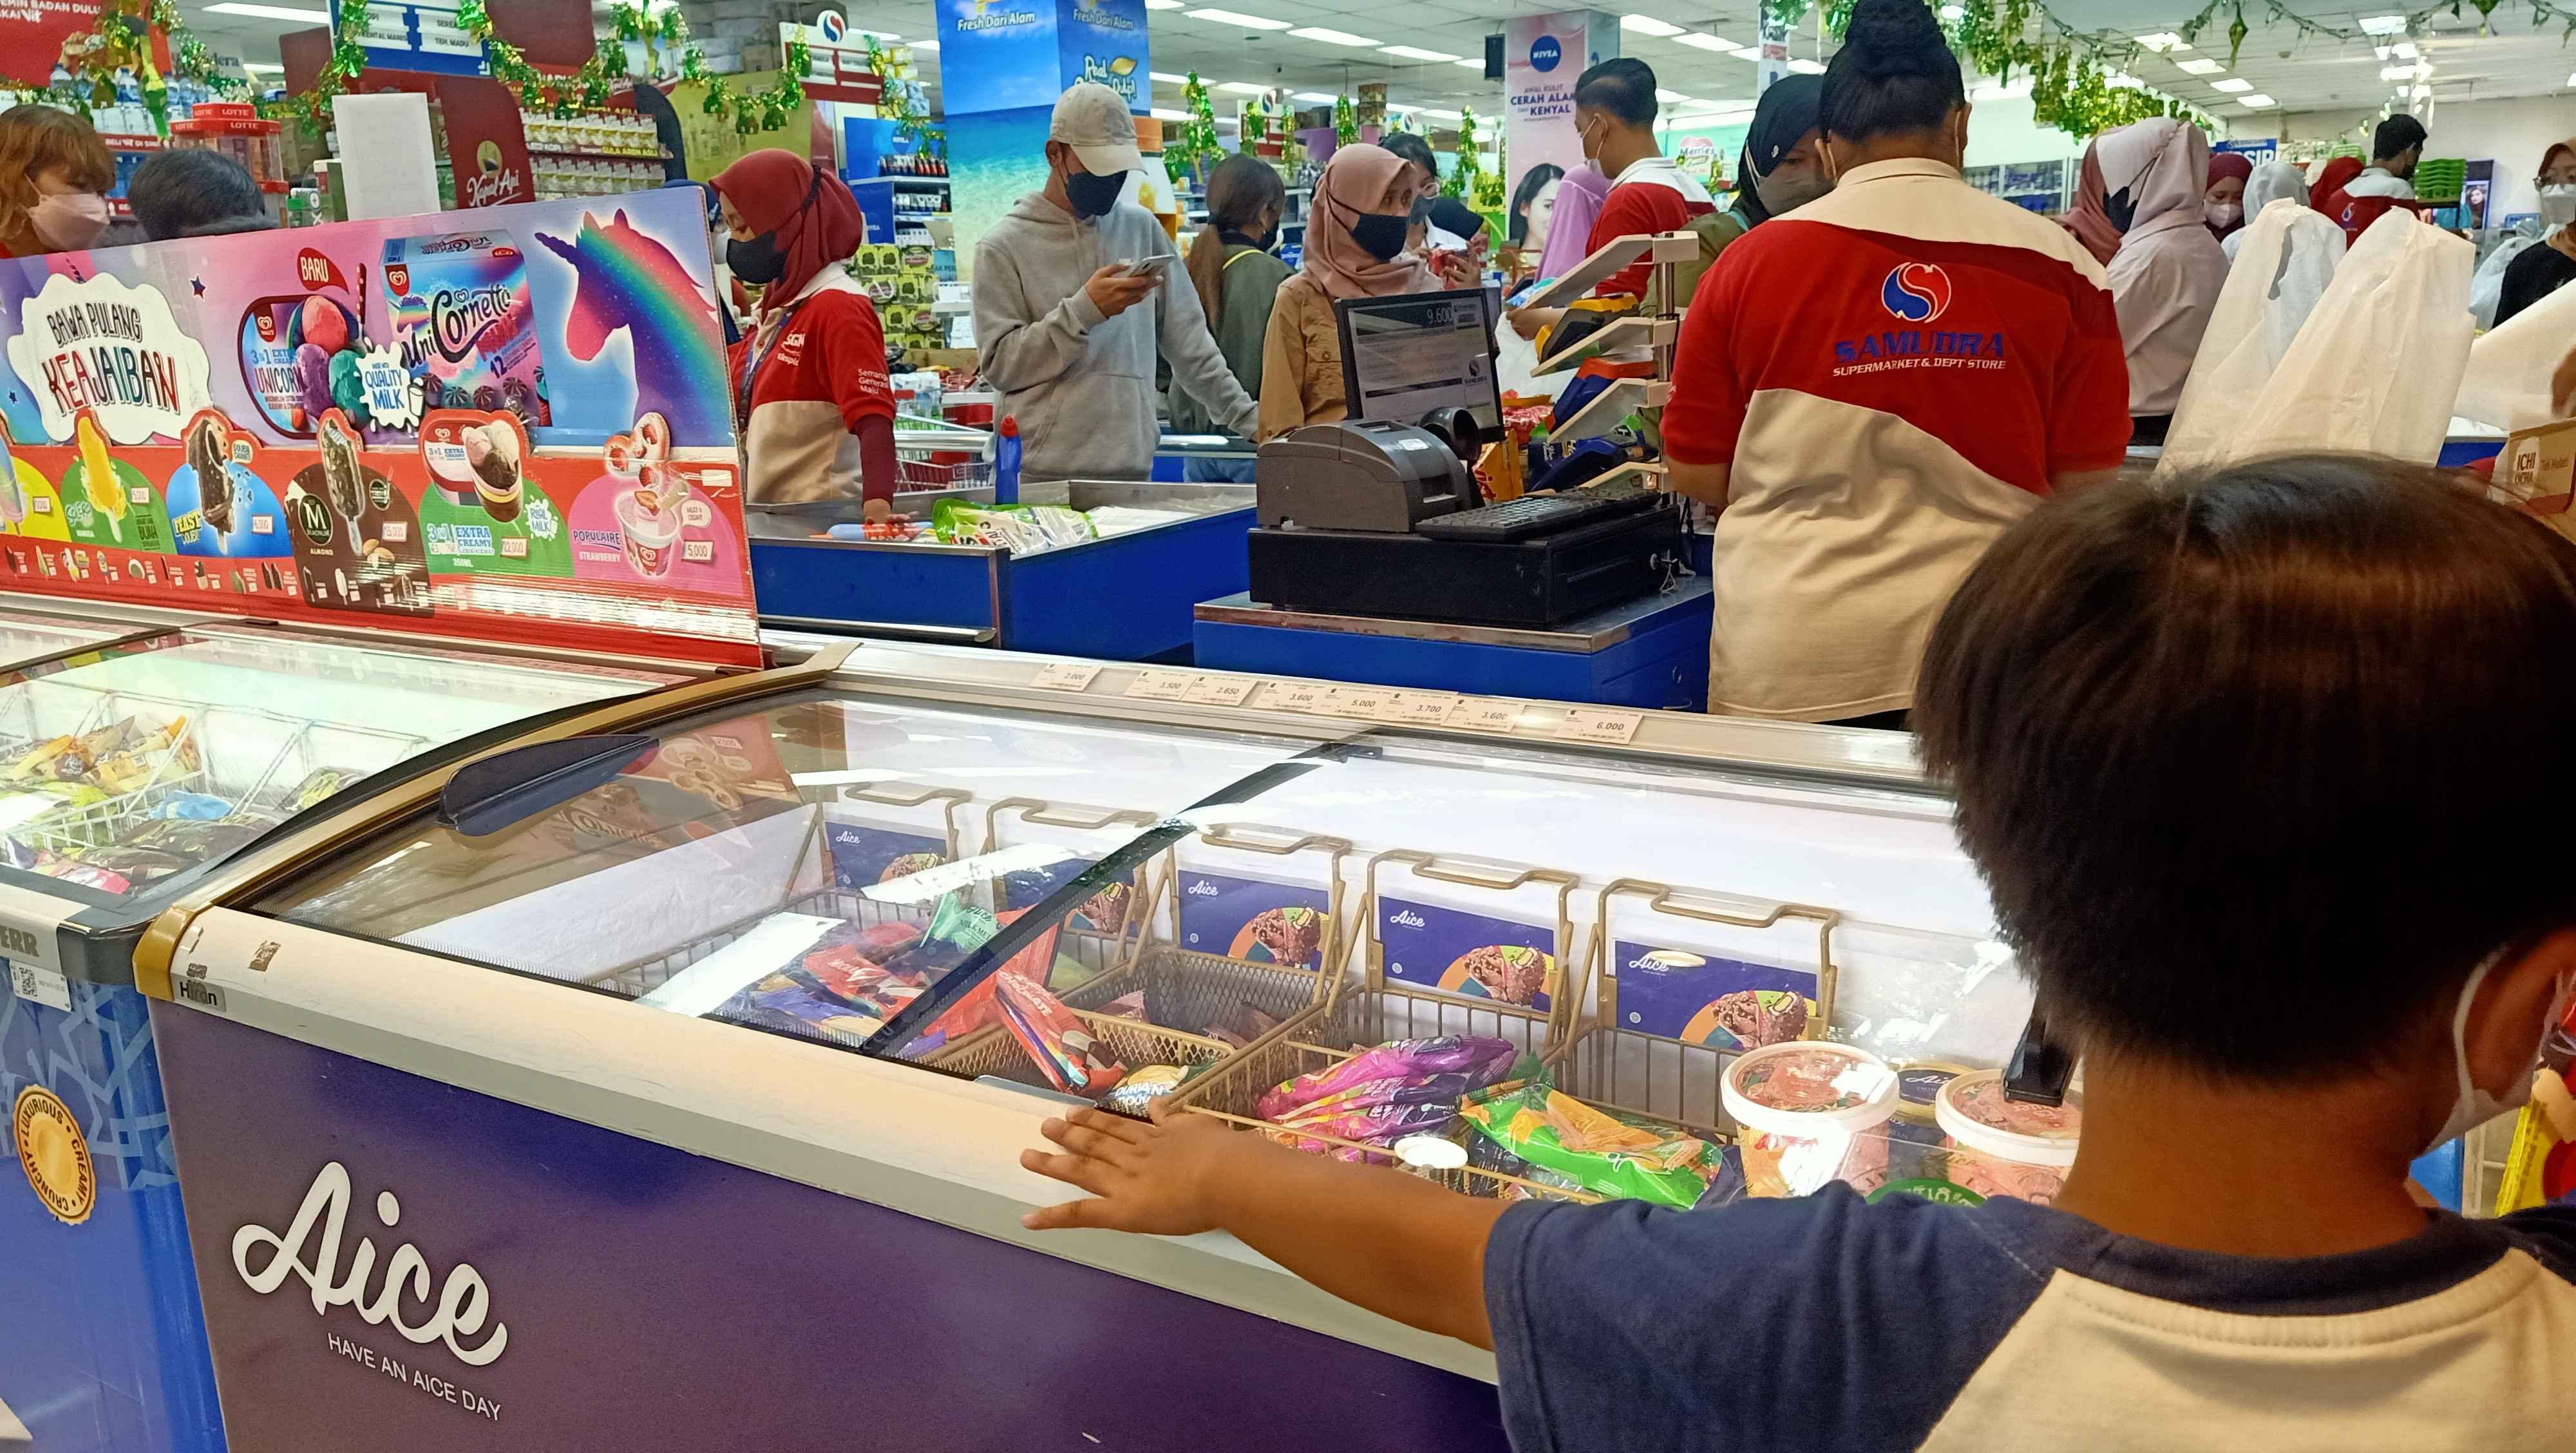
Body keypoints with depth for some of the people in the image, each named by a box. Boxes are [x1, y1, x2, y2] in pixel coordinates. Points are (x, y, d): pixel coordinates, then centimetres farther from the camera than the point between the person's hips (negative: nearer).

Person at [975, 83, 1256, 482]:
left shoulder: (1143, 229, 11)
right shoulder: (1003, 247, 0)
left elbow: (1188, 342, 15)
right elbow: (999, 363, -8)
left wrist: (1248, 419, 9)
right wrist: (1085, 310, -14)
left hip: (1134, 467, 3)